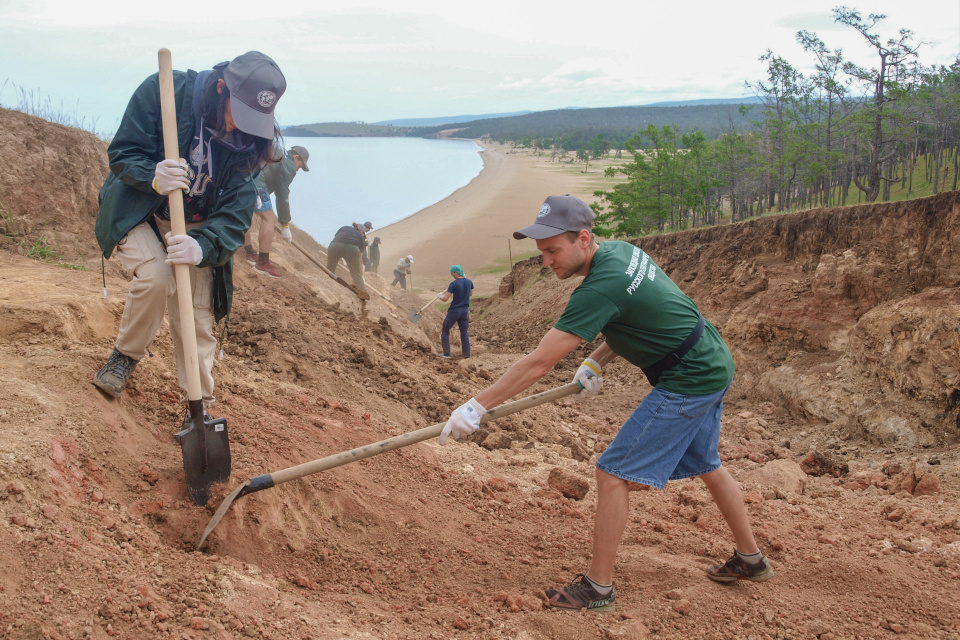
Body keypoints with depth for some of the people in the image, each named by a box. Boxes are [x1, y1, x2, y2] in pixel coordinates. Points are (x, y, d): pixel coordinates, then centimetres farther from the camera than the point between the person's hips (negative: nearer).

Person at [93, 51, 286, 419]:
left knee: (197, 319, -4)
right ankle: (125, 355, 0)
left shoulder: (249, 139, -14)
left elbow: (237, 207, -18)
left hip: (195, 229, 3)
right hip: (137, 213, -2)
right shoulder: (163, 91, -21)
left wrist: (203, 244, -37)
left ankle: (201, 408, 13)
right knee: (156, 275, -29)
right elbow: (122, 154, -17)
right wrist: (153, 177, -40)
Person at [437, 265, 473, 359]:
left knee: (445, 330, 9)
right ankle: (466, 354, 9)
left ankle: (446, 353, 7)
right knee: (464, 332, 13)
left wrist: (439, 295, 4)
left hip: (454, 311, -5)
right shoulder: (469, 282, 1)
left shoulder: (453, 284, -16)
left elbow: (445, 299, -17)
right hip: (465, 310, 5)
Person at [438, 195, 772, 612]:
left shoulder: (600, 288, -28)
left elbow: (538, 363, -28)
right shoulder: (620, 250, 0)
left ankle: (598, 588, 4)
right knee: (706, 466, 26)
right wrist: (596, 362, 2)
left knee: (613, 473, -6)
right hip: (713, 365, 10)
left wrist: (476, 407, -23)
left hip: (687, 381, -10)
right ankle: (750, 560, 43)